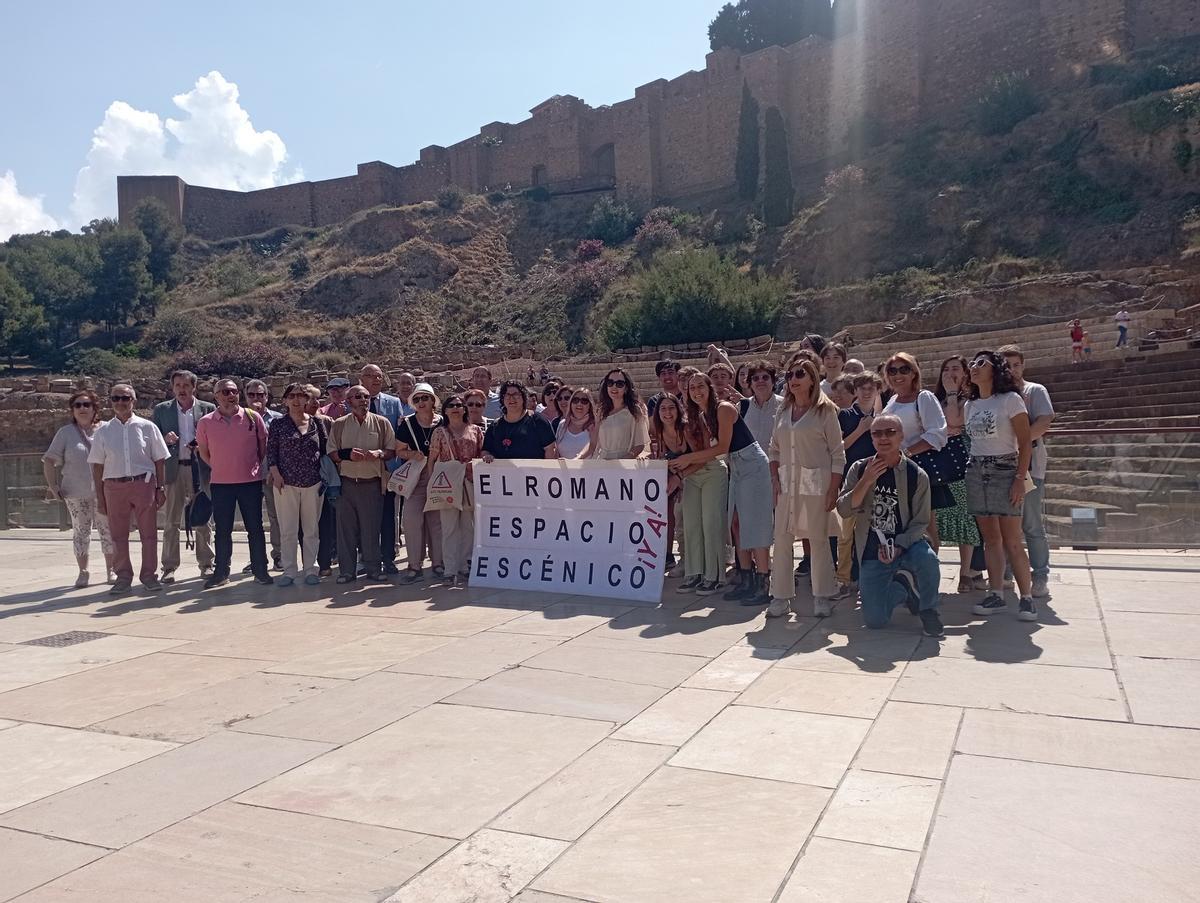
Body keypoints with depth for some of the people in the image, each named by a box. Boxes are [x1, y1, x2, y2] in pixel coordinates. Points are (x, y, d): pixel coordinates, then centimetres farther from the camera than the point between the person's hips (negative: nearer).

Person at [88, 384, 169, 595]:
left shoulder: (147, 427, 2)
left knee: (148, 532, 3)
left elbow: (159, 459, 5)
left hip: (144, 483, -1)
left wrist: (161, 488, 0)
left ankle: (149, 575, 14)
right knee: (118, 534, 7)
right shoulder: (103, 431, 6)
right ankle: (123, 577, 17)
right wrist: (99, 497, 5)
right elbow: (97, 465, 7)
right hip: (114, 486, 1)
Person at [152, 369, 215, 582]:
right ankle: (169, 567, 7)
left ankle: (206, 564, 14)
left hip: (200, 469, 0)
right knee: (171, 521, 2)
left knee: (202, 520, 6)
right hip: (173, 470, 0)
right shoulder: (161, 410, 7)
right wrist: (165, 439, -13)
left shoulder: (208, 409, 5)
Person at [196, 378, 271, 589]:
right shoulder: (206, 422, -1)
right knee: (222, 530, 9)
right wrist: (220, 468, 8)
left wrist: (255, 466, 9)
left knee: (255, 528, 5)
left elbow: (264, 445, 9)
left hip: (251, 481, -1)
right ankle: (221, 572, 19)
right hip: (221, 483, 1)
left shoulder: (253, 417, -3)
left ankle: (260, 570, 14)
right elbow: (203, 451, 11)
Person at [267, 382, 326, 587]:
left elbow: (326, 450, 9)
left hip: (313, 483, 1)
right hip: (286, 483, -1)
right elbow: (271, 451, 1)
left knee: (312, 529, 6)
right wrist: (275, 473, -9)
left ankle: (310, 568, 14)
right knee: (287, 530, 2)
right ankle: (289, 570, 10)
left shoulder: (317, 423, 6)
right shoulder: (277, 424, 3)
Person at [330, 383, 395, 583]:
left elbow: (392, 451, 6)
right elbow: (331, 453, 6)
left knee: (371, 527, 2)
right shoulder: (339, 424, 7)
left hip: (373, 483, -1)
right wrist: (347, 454, -13)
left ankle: (374, 567, 14)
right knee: (346, 527, 2)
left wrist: (379, 453, -14)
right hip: (346, 482, 1)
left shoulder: (382, 423, 5)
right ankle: (347, 570, 11)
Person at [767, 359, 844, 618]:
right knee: (781, 538, 3)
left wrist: (833, 489, -9)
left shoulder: (825, 410, -2)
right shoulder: (783, 411, 12)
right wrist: (775, 478, 2)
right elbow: (775, 448, 15)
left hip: (816, 482, -4)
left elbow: (837, 453, -4)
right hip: (787, 482, 5)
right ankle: (781, 596, 12)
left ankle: (822, 597, 15)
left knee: (818, 539, 2)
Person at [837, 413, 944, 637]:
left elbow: (920, 522, -8)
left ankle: (928, 610, -5)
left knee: (926, 558, -37)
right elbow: (844, 510, -10)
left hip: (906, 545, -1)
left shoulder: (916, 475, -8)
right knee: (874, 621, -6)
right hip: (871, 553, 1)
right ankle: (901, 586, 28)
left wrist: (897, 547, -23)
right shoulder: (860, 469, -3)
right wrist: (866, 481, -21)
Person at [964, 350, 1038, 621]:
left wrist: (1020, 479, -14)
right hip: (976, 473, 5)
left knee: (1011, 541, -7)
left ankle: (1027, 597, 1)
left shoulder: (1010, 400, -5)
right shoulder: (971, 405, 12)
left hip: (1005, 471, -5)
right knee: (990, 538, 6)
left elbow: (1025, 443, -8)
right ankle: (996, 595, 9)